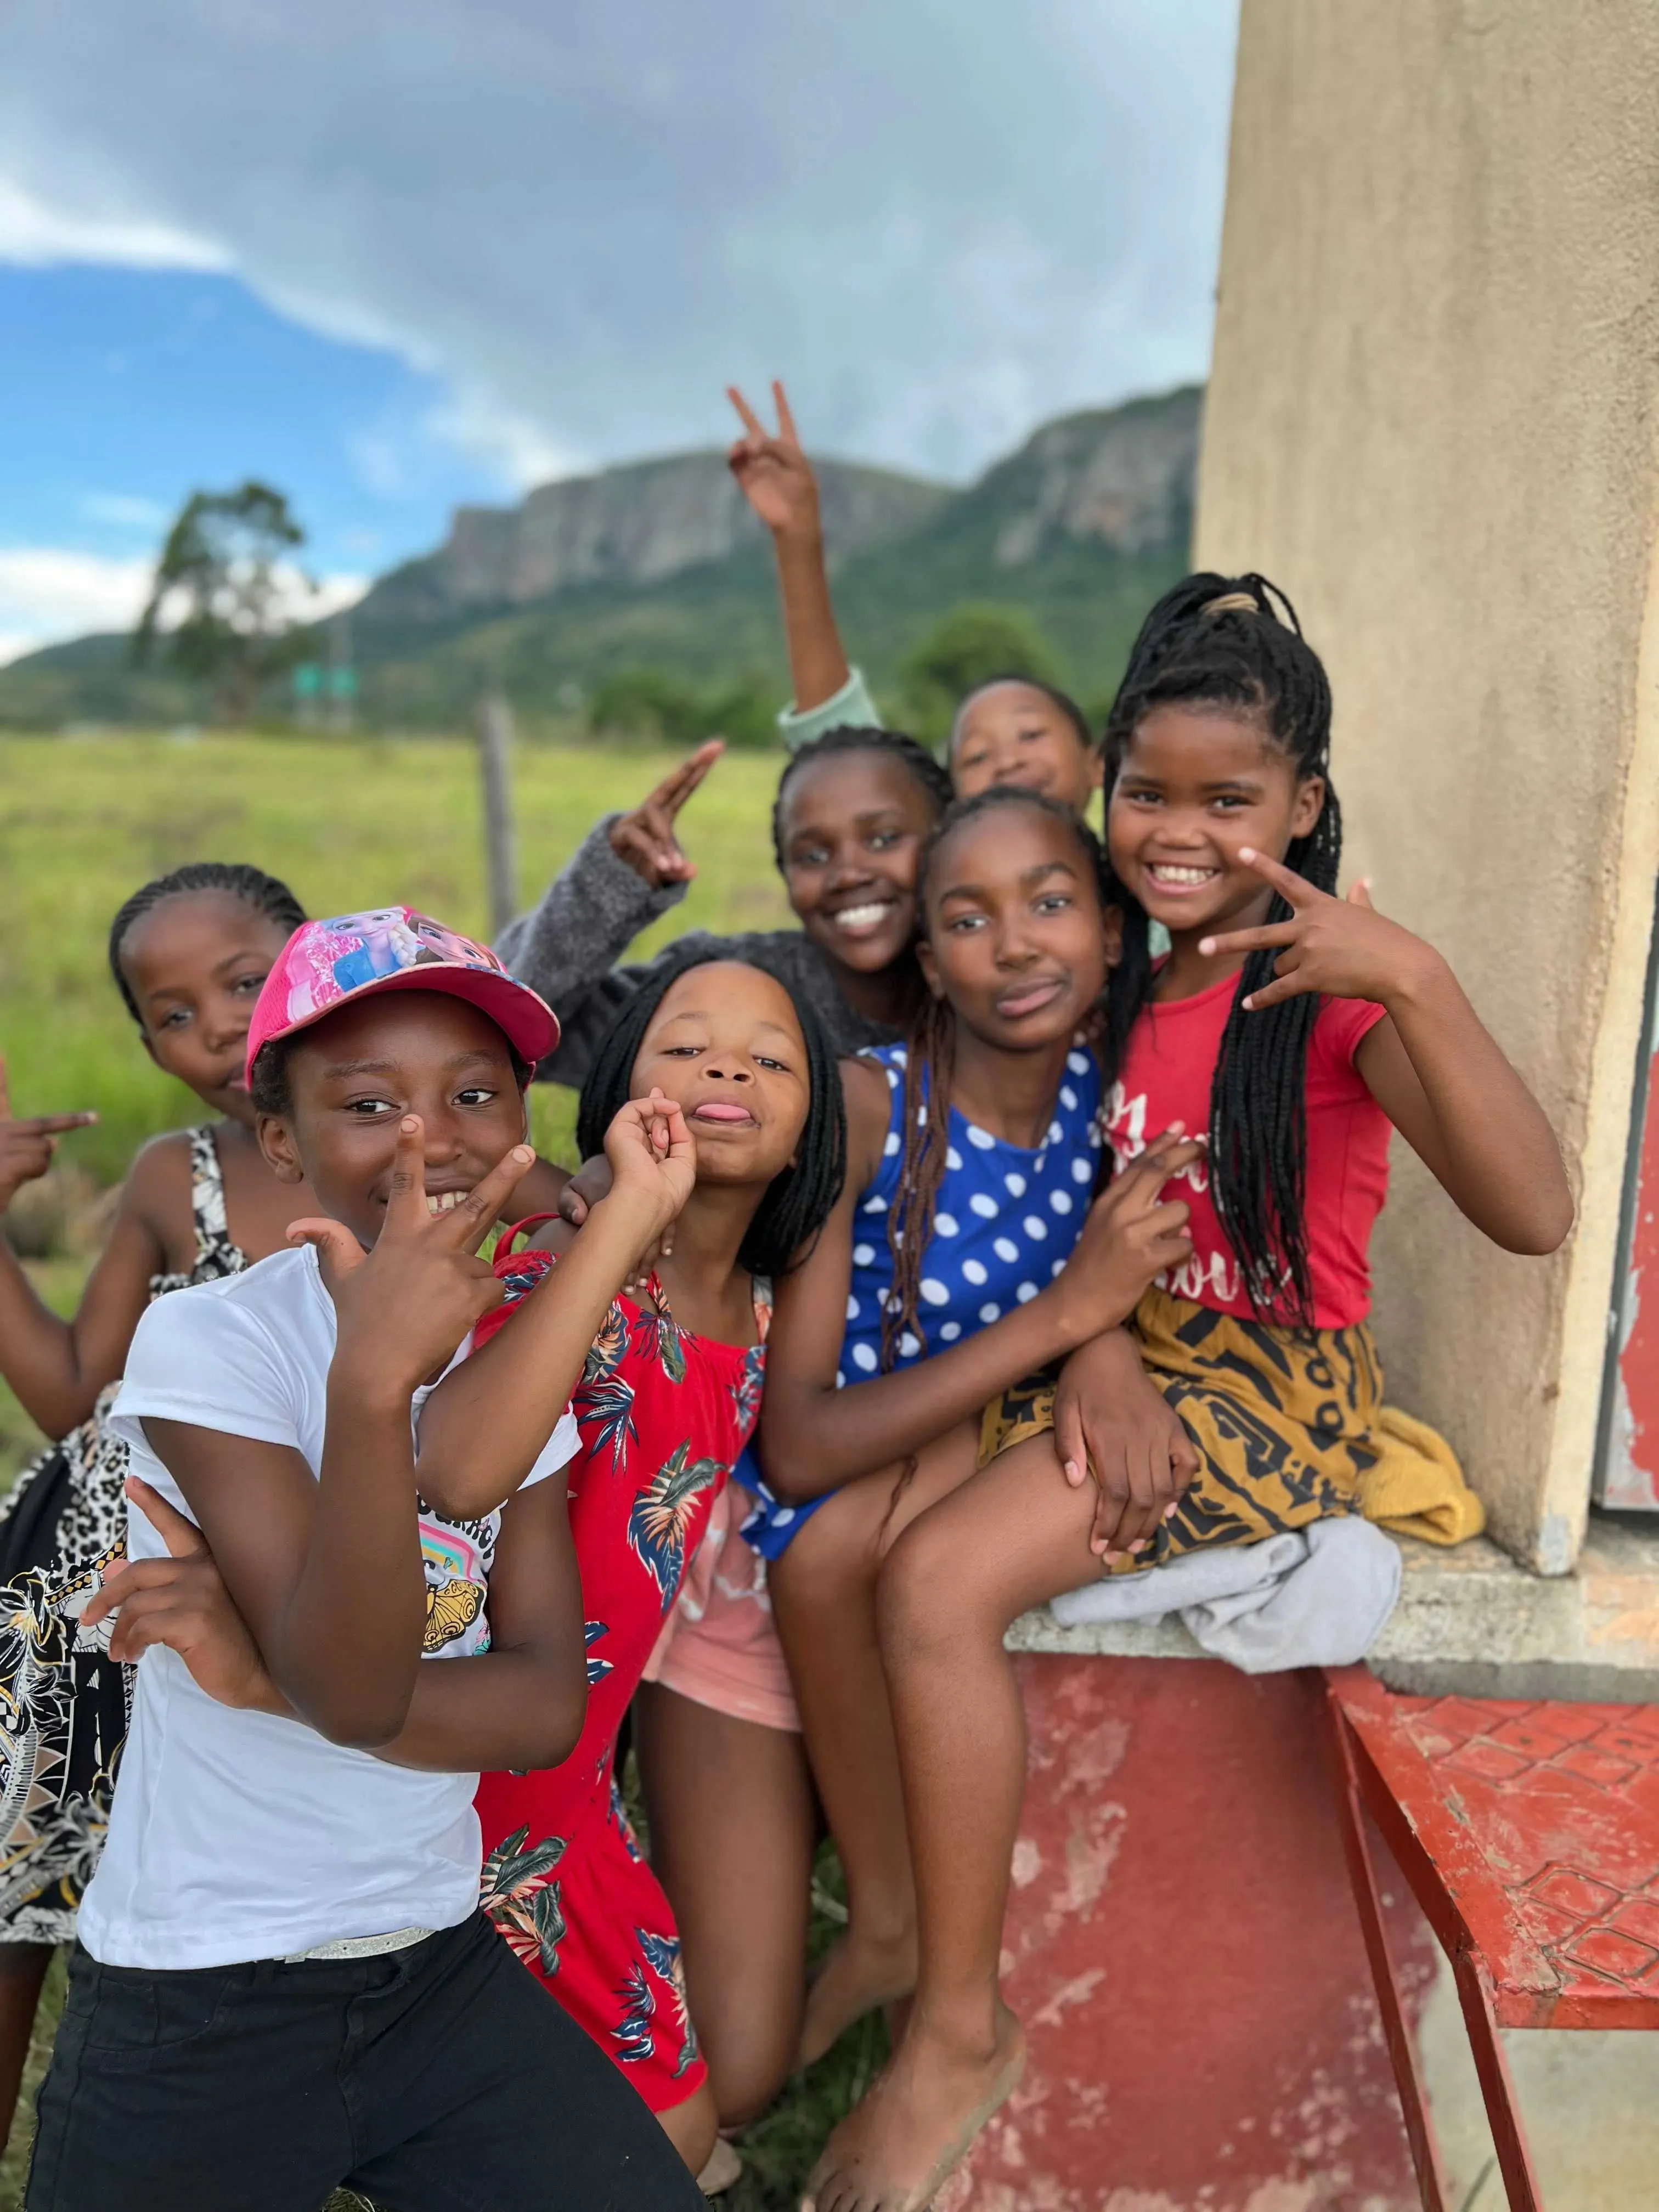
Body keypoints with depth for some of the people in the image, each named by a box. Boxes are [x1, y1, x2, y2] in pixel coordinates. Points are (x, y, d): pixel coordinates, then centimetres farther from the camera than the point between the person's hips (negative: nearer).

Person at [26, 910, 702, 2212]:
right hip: (197, 2009, -4)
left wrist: (263, 1678, -19)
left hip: (443, 1967, 4)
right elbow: (354, 1693, -24)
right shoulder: (208, 1344, -16)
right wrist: (372, 1383, -37)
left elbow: (547, 1704, -6)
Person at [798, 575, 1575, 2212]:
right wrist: (1096, 1349, -15)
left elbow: (1532, 1215, -25)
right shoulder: (1116, 977, 9)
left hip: (1277, 1376, -6)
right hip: (1121, 1354, 6)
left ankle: (963, 2029, -5)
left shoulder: (1331, 991, -11)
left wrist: (1414, 979, -37)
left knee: (939, 1581, -25)